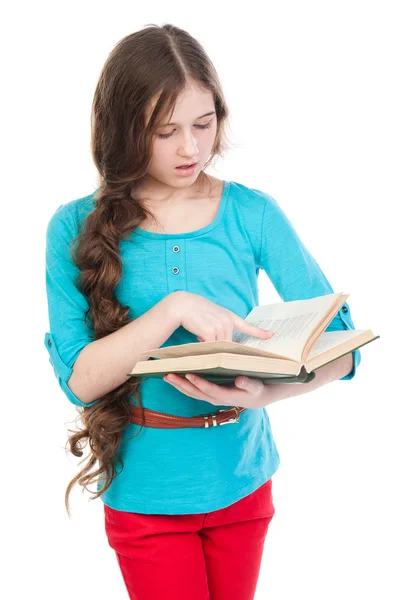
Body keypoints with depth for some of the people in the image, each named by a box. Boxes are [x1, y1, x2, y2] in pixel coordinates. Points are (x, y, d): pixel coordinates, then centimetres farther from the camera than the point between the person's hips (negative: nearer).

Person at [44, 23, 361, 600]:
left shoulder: (253, 213, -9)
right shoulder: (77, 228, -10)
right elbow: (78, 378, -17)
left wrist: (266, 391, -30)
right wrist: (174, 308, -31)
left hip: (242, 481, 2)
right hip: (144, 493, -2)